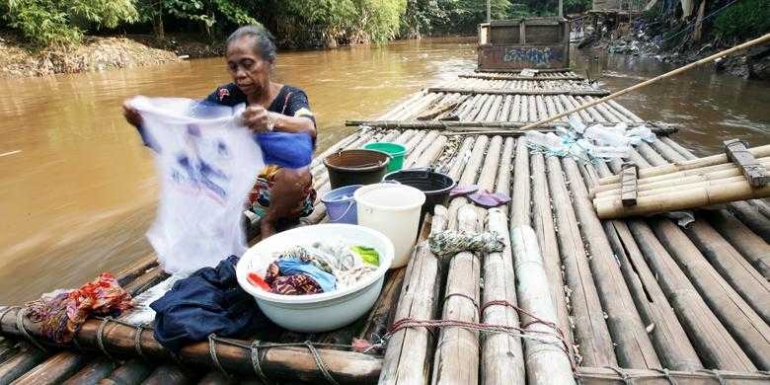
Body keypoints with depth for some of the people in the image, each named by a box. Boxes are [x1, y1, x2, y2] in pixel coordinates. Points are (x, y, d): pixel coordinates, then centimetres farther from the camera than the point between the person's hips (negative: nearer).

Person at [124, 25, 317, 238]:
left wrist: (273, 120, -58)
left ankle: (269, 221, -6)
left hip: (283, 191, -3)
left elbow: (309, 129, -37)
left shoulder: (291, 97, -15)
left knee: (298, 171, -35)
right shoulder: (227, 95, -4)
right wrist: (144, 120, -35)